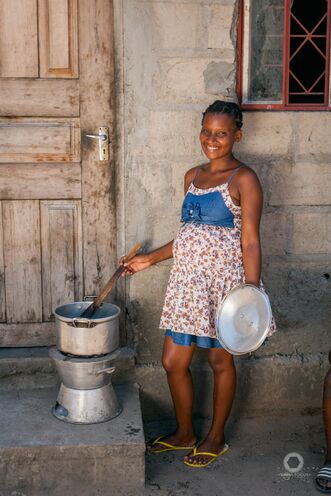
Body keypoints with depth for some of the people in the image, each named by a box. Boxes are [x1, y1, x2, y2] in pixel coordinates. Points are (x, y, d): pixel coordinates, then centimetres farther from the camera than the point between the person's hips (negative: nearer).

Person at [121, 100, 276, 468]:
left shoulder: (243, 179, -7)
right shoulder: (193, 176, 12)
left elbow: (250, 242, -12)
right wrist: (149, 259, 19)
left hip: (222, 278, -6)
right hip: (187, 277, 7)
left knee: (220, 360, 8)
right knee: (172, 361, 10)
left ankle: (216, 438, 28)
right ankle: (184, 433, 32)